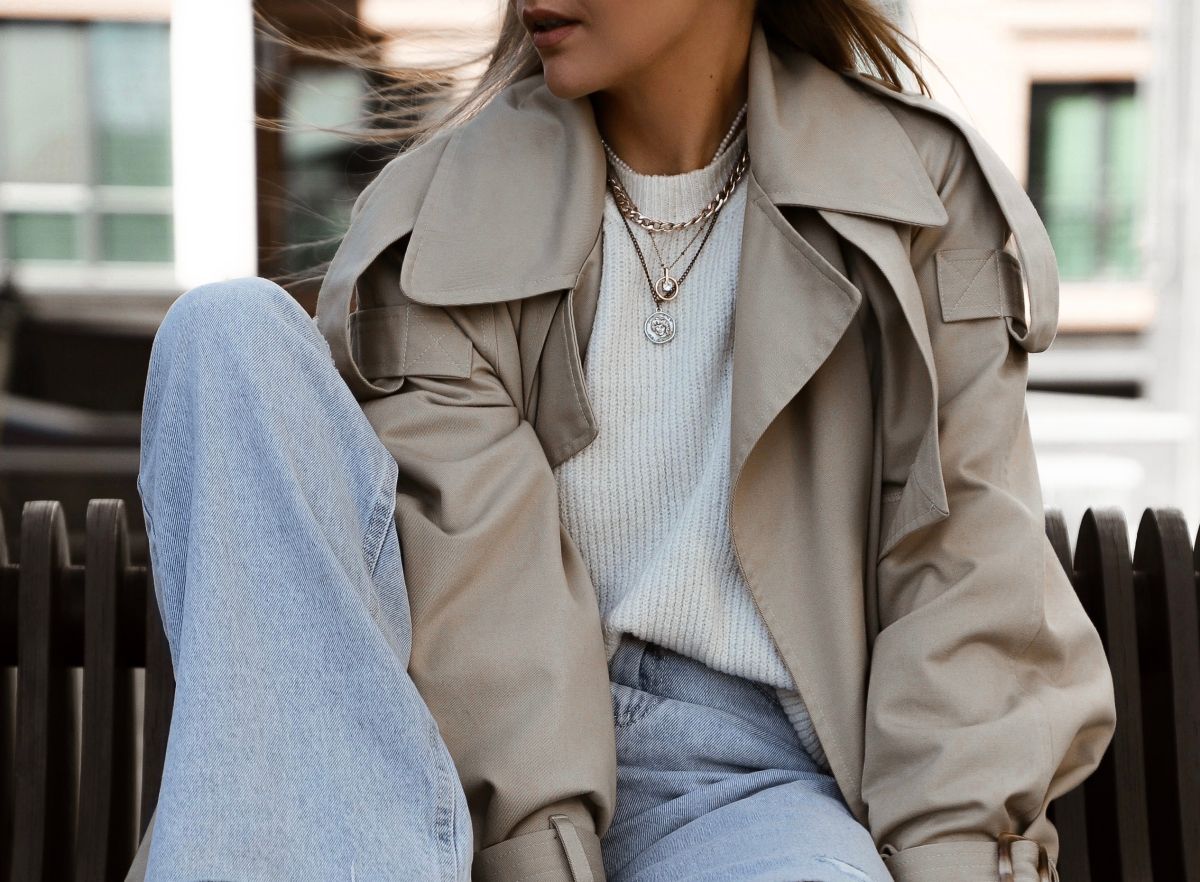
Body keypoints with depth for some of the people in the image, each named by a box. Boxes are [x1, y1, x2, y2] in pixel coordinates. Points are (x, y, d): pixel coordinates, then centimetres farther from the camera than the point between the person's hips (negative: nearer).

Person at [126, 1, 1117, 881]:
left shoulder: (925, 192, 6)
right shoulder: (442, 213, 5)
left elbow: (967, 562, 0)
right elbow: (479, 555, -8)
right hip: (477, 753, 3)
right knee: (234, 333, -18)